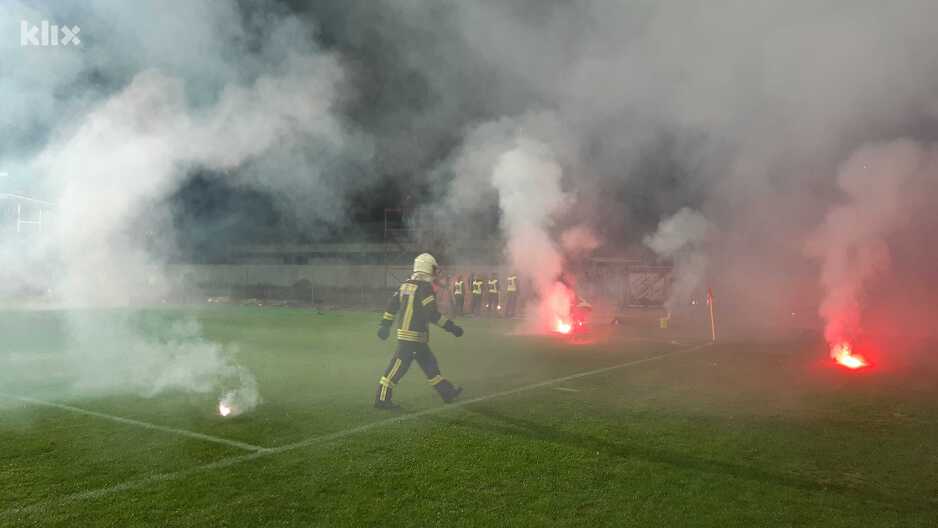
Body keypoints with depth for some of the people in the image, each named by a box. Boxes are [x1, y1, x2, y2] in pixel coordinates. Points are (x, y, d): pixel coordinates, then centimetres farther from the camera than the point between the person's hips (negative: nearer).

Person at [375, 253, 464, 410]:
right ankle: (381, 399, 5)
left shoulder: (406, 284, 9)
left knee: (430, 364, 16)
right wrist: (451, 327, -17)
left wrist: (385, 325, 19)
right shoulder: (425, 287, -16)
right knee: (398, 367, -2)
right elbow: (432, 314, -22)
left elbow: (392, 305, 12)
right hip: (413, 336, -10)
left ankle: (447, 392, 25)